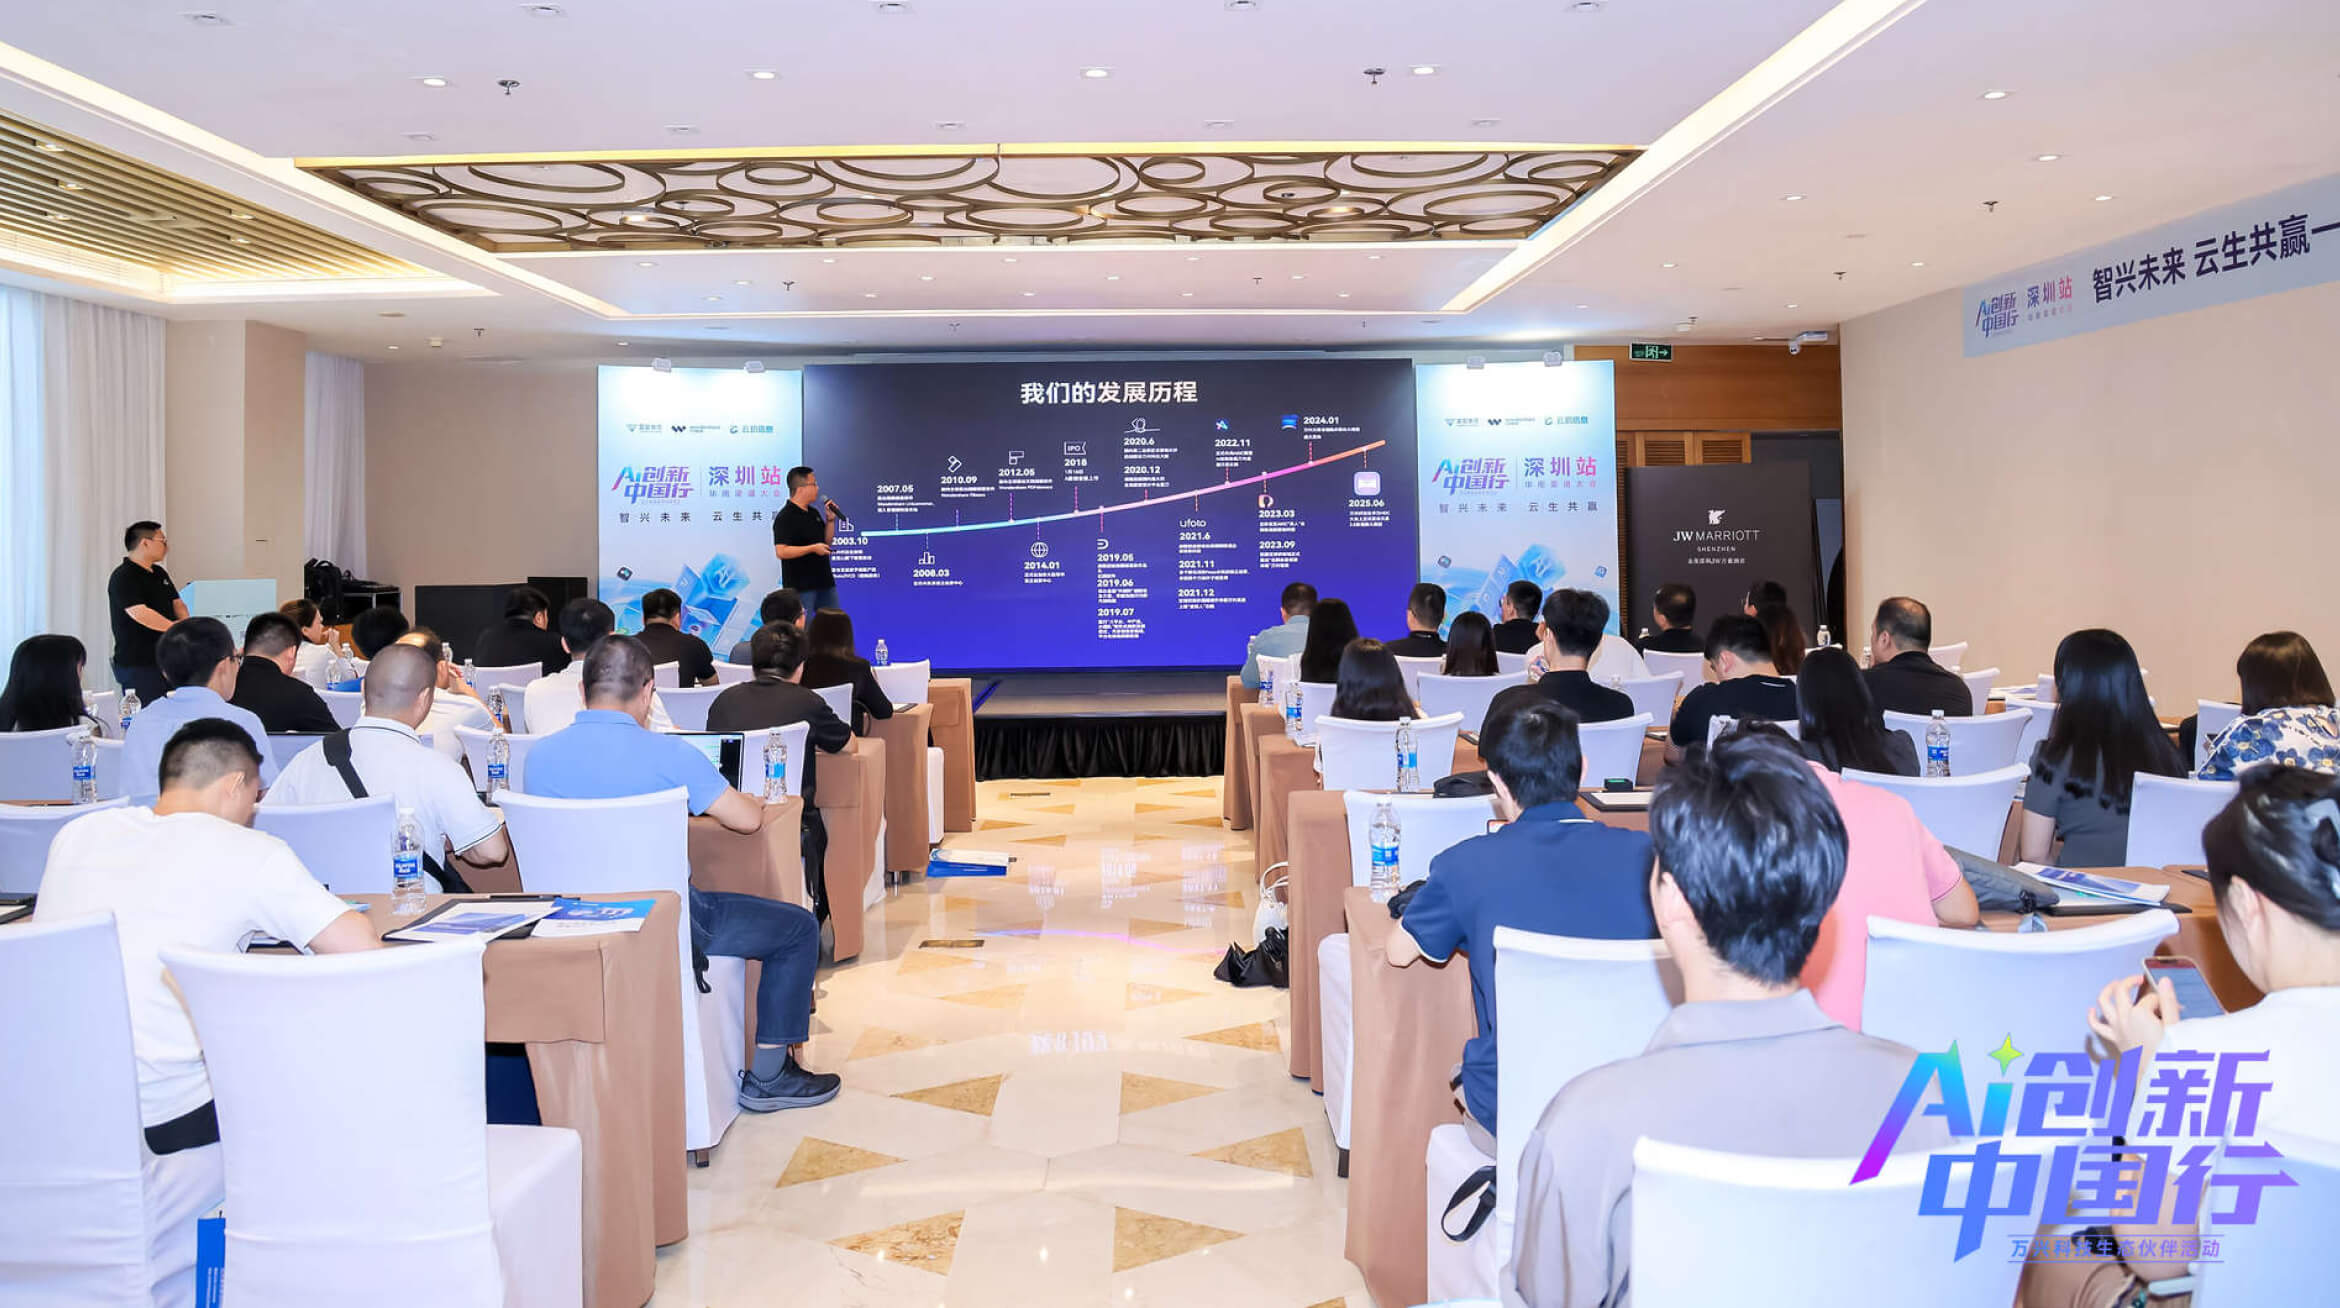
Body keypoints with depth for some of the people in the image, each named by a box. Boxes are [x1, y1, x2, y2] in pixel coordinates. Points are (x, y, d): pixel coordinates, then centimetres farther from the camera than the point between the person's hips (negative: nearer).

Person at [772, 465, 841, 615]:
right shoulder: (785, 518, -14)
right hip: (801, 587, -8)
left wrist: (830, 519, 5)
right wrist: (813, 548, -22)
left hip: (824, 583, 8)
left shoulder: (813, 513, 14)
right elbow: (781, 552, -22)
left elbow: (827, 541, 21)